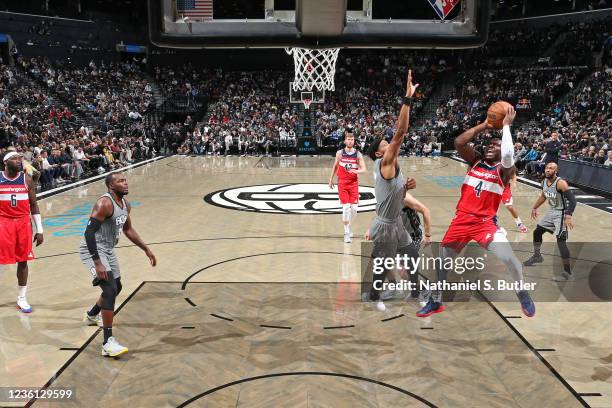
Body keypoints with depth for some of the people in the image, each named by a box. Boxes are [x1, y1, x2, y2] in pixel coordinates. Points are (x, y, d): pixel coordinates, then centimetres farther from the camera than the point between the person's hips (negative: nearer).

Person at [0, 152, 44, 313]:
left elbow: (33, 205, 6)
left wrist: (39, 230, 3)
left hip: (23, 223, 2)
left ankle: (22, 298, 18)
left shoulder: (27, 179, 2)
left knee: (23, 260, 7)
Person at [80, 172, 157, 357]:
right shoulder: (104, 203, -23)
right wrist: (98, 263, -32)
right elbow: (89, 232, -27)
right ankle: (108, 343, -19)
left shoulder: (125, 204, 4)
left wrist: (146, 249, 17)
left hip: (108, 250, 10)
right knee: (110, 289, -21)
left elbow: (128, 229, 19)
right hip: (93, 250, -10)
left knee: (116, 287, 23)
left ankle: (92, 315, 52)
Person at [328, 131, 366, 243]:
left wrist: (355, 171, -25)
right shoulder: (340, 153, 0)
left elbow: (363, 169, -5)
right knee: (346, 207, -10)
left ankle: (349, 227, 25)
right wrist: (331, 179, 15)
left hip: (354, 183, 1)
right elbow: (335, 166, 13)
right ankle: (347, 232, -2)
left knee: (354, 208, 0)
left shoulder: (358, 154, -2)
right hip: (342, 183, -1)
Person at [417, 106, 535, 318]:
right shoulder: (475, 160, 7)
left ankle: (522, 293, 11)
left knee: (508, 258, -20)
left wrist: (506, 126, -18)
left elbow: (508, 155, -27)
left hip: (486, 222, -3)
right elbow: (459, 142, -9)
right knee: (443, 259, 8)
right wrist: (484, 126, -9)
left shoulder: (503, 170, -4)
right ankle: (435, 301, 27)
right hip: (462, 219, 4)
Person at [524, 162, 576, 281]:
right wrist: (534, 208, 27)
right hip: (551, 211, 9)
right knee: (537, 231, 19)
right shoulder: (544, 182, 1)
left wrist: (568, 217, -39)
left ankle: (567, 273, -12)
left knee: (560, 241, -16)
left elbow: (572, 200, -29)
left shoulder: (560, 183, -24)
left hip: (561, 213, -9)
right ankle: (537, 256, 44)